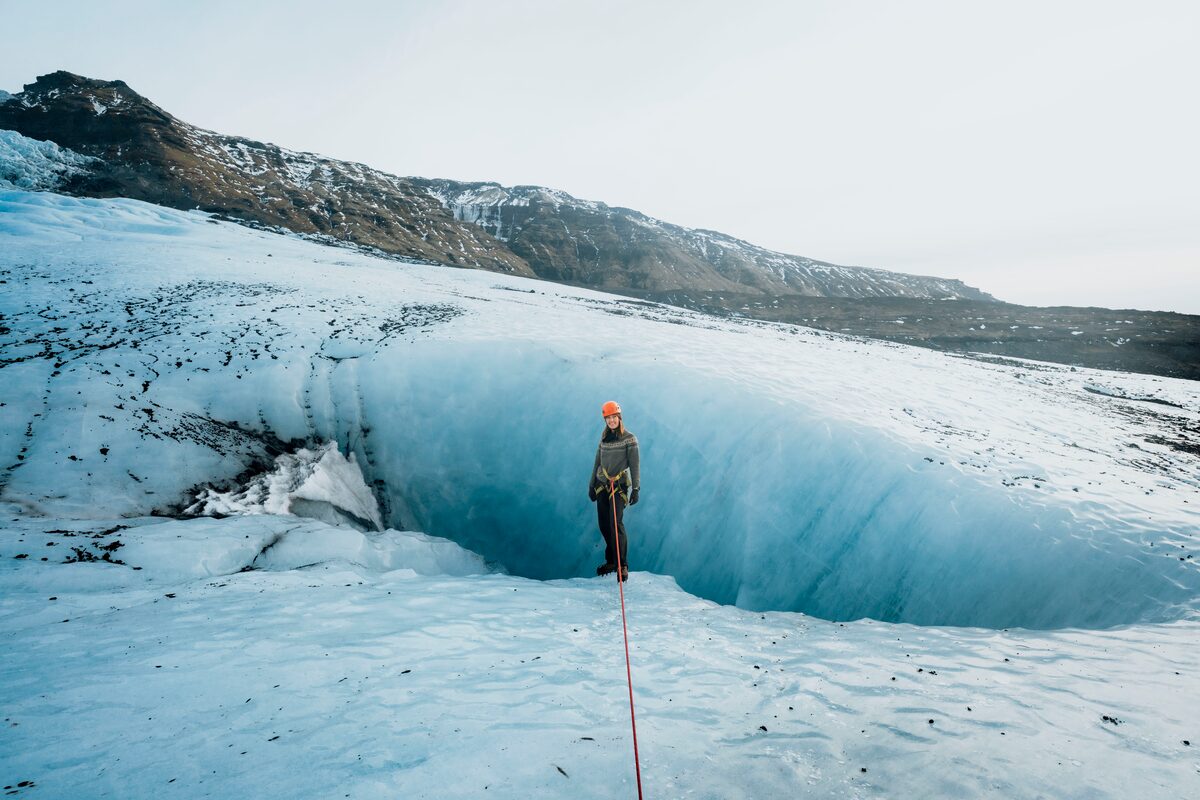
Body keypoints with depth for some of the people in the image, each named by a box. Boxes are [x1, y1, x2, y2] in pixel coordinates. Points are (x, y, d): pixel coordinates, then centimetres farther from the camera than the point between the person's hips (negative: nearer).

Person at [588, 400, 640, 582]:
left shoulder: (629, 439, -4)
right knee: (604, 525, 5)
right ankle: (611, 561, 18)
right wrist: (591, 485, 17)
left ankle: (622, 565, -10)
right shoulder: (604, 439, 12)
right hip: (602, 485, 5)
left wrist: (636, 488, -13)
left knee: (616, 524, -15)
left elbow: (635, 465, -7)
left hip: (619, 486, -5)